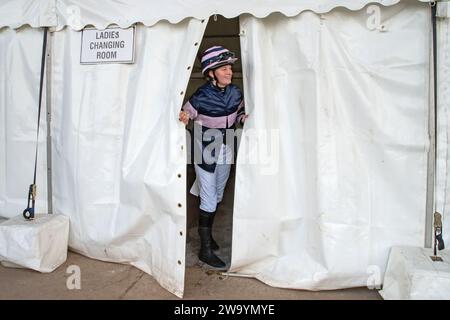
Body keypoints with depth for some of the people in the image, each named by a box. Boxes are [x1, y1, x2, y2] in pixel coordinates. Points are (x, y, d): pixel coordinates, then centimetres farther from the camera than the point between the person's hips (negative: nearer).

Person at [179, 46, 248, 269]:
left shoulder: (235, 93, -4)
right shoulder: (201, 97, -21)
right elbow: (185, 115, -10)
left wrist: (245, 118, -10)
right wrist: (183, 118, -33)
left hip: (226, 155, 6)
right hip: (205, 156, -6)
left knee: (217, 197, 19)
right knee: (209, 201, -2)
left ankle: (207, 234, 41)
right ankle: (205, 250, 14)